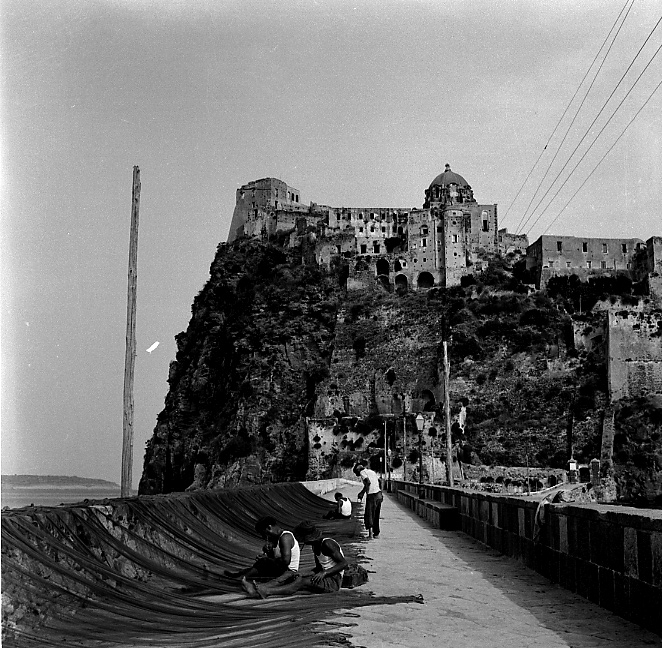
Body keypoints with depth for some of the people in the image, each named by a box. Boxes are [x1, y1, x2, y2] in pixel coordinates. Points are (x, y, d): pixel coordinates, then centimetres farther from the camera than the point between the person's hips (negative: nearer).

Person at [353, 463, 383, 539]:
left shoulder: (362, 472, -2)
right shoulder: (372, 471, 20)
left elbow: (368, 482, -17)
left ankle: (370, 533, -14)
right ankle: (376, 533, 21)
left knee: (368, 515, -2)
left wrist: (362, 493, -12)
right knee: (376, 516, 17)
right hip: (379, 495, 7)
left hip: (371, 496, -7)